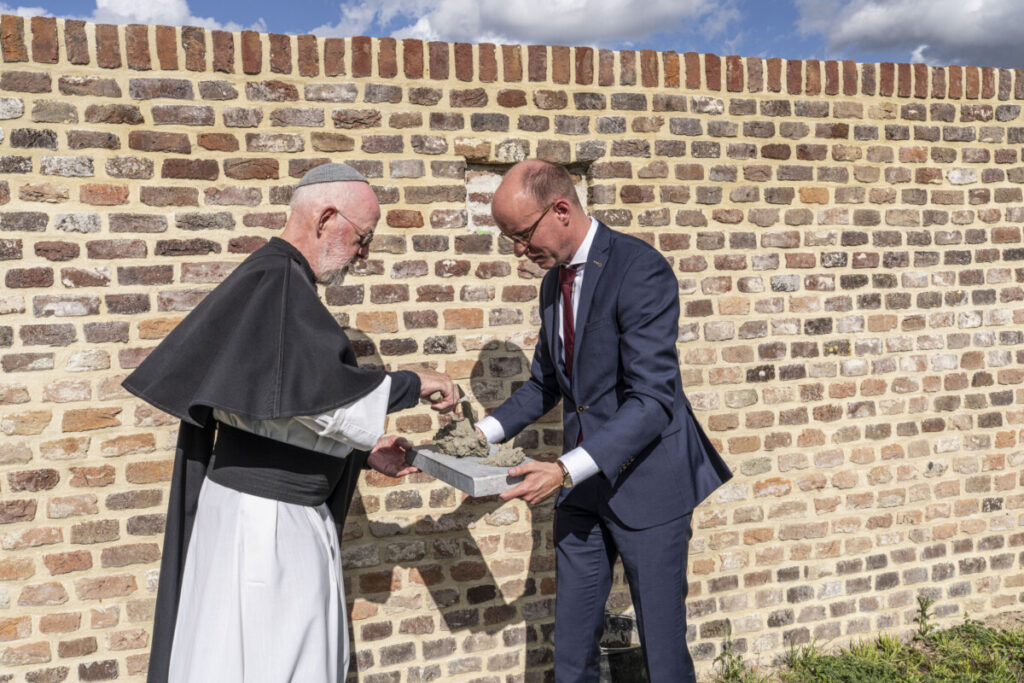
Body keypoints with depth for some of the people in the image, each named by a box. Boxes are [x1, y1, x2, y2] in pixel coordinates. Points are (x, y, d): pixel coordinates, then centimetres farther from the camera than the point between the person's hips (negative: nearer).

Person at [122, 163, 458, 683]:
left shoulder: (282, 281, 12)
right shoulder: (276, 282, -17)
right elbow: (316, 393, -26)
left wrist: (364, 452, 13)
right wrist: (411, 385, -13)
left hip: (288, 513, 10)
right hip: (264, 519, -10)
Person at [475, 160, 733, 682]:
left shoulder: (640, 271, -18)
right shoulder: (554, 281, 8)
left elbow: (653, 399, -23)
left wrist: (567, 469, -30)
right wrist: (485, 433, 3)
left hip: (644, 479, -7)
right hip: (582, 482, 7)